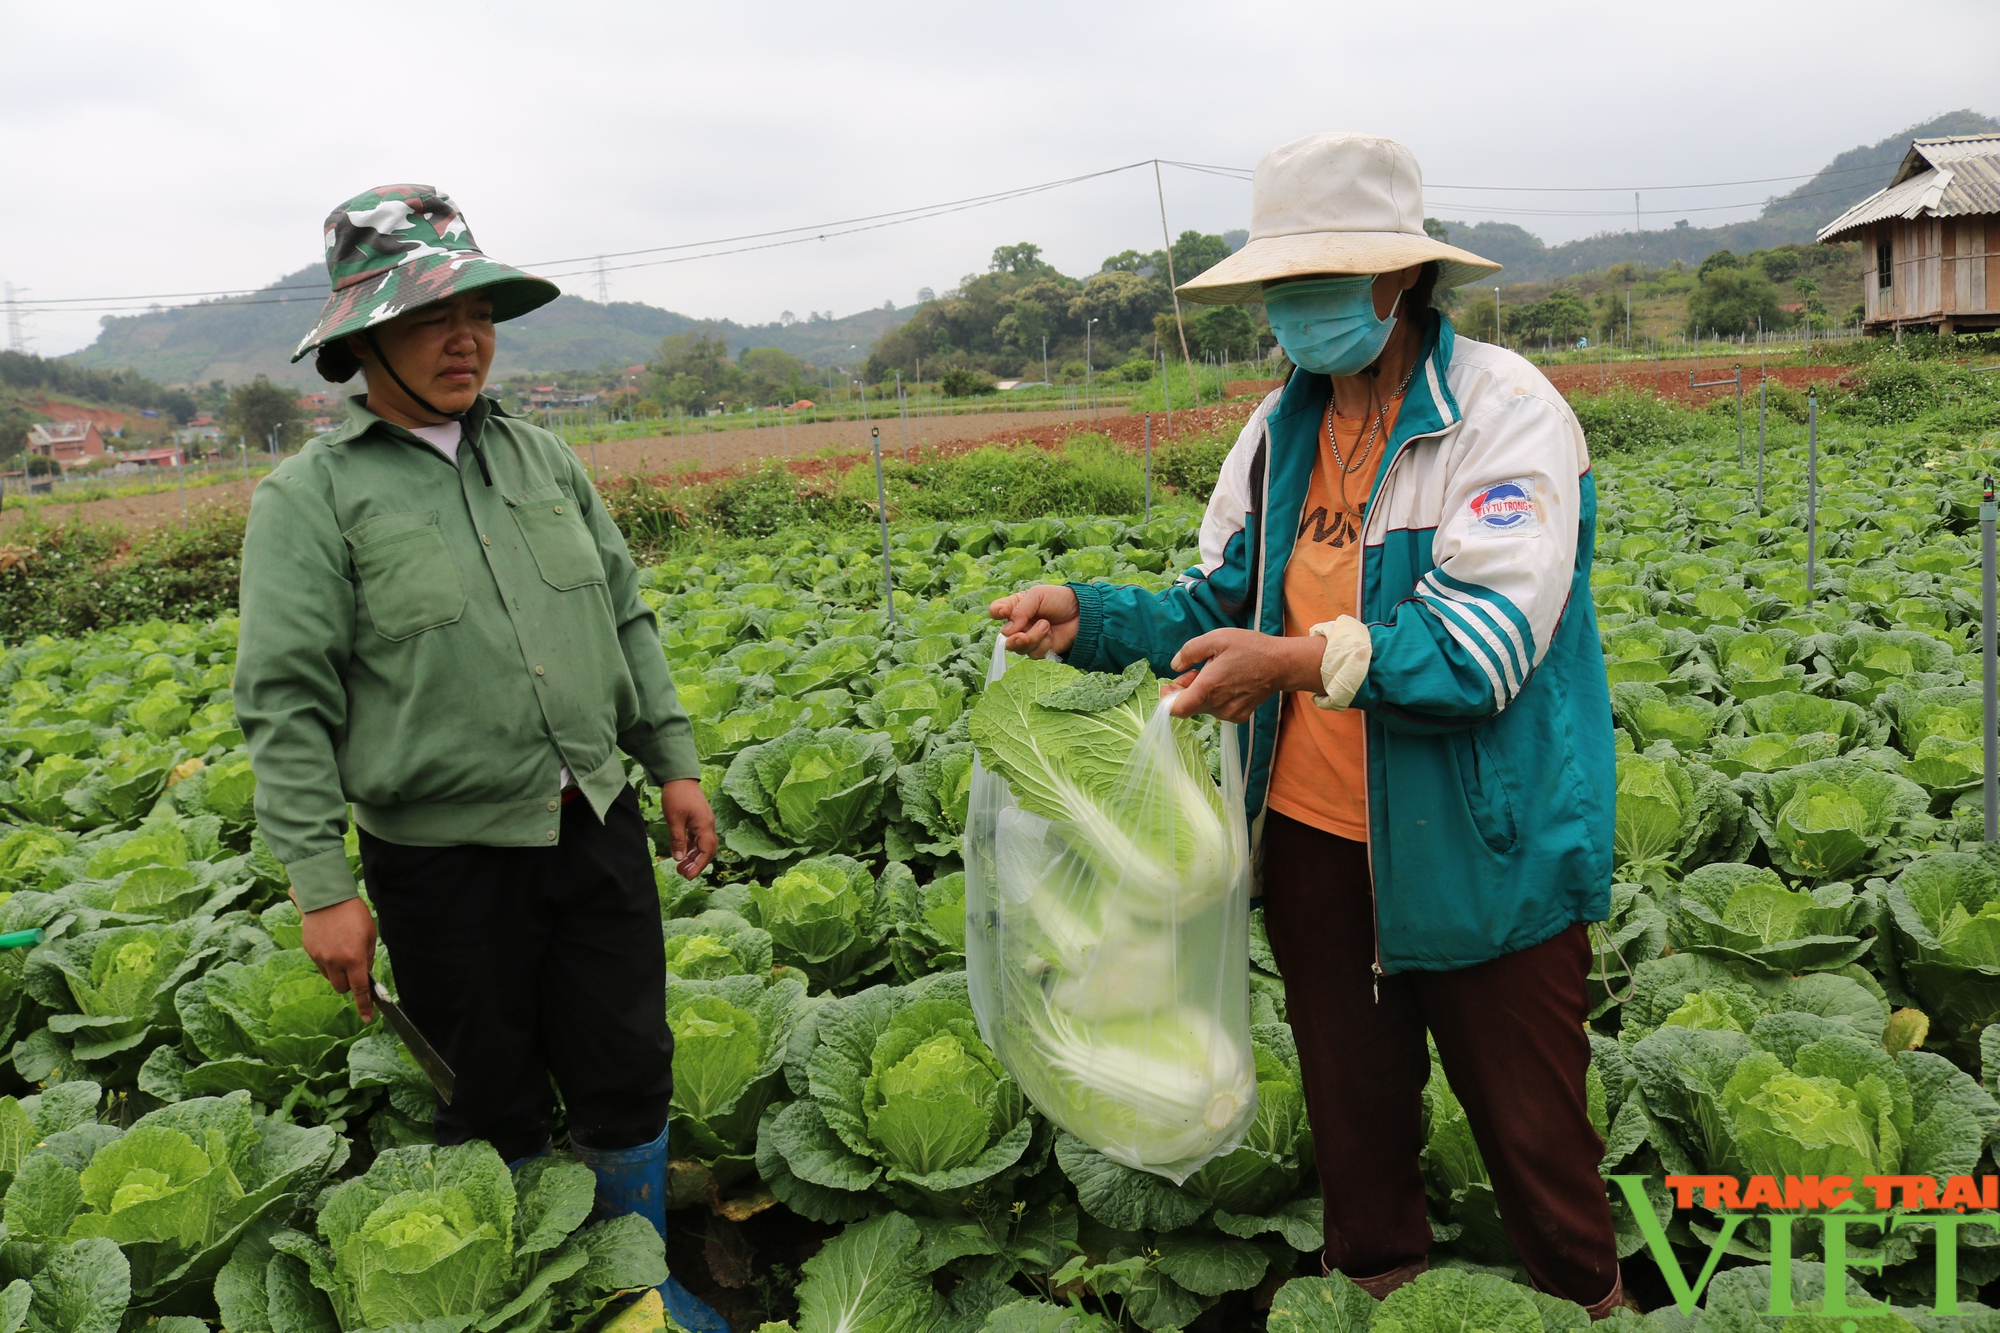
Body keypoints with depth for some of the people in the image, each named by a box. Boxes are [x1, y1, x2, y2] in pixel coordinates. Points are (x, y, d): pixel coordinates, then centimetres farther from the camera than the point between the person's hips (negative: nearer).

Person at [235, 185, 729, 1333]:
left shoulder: (541, 456, 9)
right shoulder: (312, 496, -7)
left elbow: (626, 617, 13)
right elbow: (287, 705, -10)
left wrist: (675, 761, 9)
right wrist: (323, 886, -14)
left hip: (597, 827, 4)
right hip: (449, 859, -4)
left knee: (629, 1074, 13)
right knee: (497, 1105, 12)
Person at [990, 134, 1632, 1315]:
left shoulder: (1506, 412, -14)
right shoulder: (1283, 429, 6)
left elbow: (1492, 644, -25)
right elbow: (1222, 608, 9)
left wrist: (1307, 659, -34)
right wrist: (1090, 617, -6)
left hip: (1482, 857, -5)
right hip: (1314, 841, 6)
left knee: (1528, 1123, 12)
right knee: (1355, 1102, 22)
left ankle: (1590, 1305, 38)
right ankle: (1379, 1284, 45)